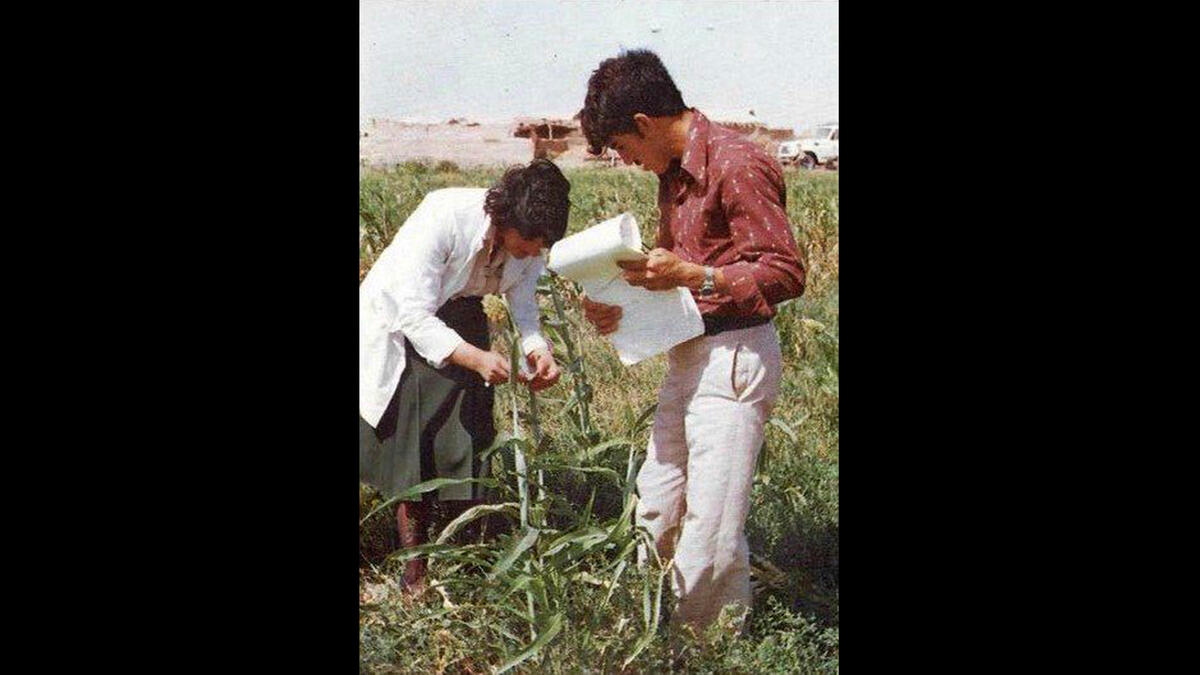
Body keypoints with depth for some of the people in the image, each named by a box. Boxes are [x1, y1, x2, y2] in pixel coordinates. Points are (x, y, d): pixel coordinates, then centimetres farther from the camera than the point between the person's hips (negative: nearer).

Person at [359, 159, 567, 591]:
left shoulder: (530, 237, -17)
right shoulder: (444, 216, -35)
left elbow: (523, 304, -8)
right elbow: (414, 315, -34)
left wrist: (537, 349, -30)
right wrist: (476, 357, -45)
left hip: (457, 317, 5)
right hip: (396, 322, -5)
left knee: (466, 436, -3)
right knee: (408, 445, -7)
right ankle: (413, 559, 3)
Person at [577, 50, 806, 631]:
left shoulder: (736, 165, -16)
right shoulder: (675, 173, 13)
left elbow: (786, 273, -19)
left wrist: (690, 275, -25)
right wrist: (623, 308, 5)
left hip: (734, 359, -9)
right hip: (688, 356, 9)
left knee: (713, 527, -4)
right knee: (655, 506, 15)